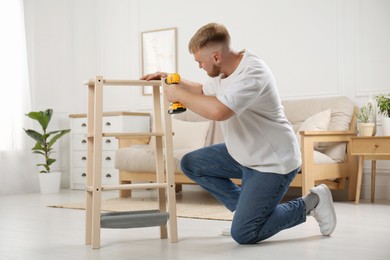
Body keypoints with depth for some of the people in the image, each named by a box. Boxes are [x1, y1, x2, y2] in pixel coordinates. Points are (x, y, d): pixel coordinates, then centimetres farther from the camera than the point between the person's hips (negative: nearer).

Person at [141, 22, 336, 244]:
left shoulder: (252, 73, -28)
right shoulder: (225, 71, 2)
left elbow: (218, 111, -43)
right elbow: (205, 91, 25)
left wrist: (179, 94, -27)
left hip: (273, 163, -10)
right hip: (244, 154, 10)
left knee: (243, 234, -13)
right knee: (190, 164, 8)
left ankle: (310, 203, 4)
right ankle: (247, 209, 11)